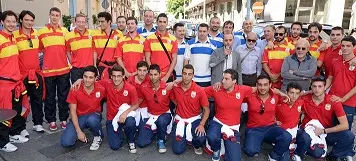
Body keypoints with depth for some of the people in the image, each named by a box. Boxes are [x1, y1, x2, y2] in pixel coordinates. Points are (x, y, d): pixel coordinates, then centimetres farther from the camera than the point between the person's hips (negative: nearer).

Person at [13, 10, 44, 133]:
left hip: (36, 73, 4)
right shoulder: (14, 35, -9)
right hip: (22, 74, -4)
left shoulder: (37, 34, 6)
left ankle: (38, 123, 25)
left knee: (37, 99, 12)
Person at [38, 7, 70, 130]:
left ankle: (64, 119, 19)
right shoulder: (42, 32, 1)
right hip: (48, 70, -2)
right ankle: (51, 120, 19)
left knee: (63, 96, 8)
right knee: (50, 97, 8)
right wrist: (40, 66, -1)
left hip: (64, 69, 2)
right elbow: (39, 50, 4)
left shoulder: (65, 31, 8)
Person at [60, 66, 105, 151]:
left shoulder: (101, 89, -17)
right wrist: (79, 131, -16)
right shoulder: (75, 90, -16)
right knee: (66, 143, -19)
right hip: (79, 117, 1)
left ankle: (98, 137, -6)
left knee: (91, 120, -39)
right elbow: (73, 111, -11)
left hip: (94, 115, 0)